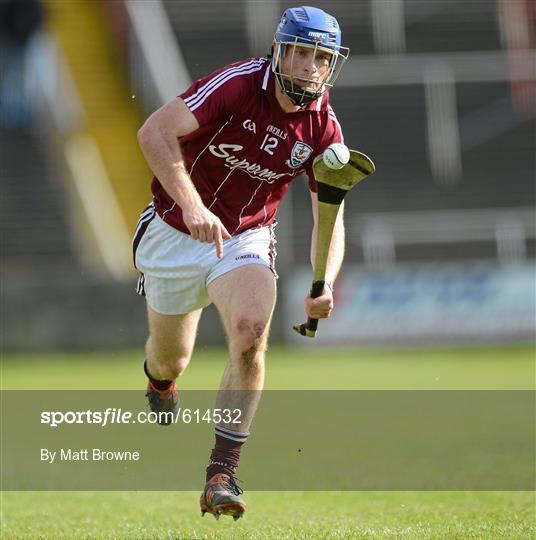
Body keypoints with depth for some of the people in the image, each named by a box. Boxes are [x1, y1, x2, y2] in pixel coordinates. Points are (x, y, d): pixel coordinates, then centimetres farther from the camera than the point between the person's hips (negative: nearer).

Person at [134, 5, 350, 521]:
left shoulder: (323, 130, -10)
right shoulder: (236, 84, -23)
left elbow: (330, 218, -6)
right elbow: (154, 132, -31)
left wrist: (323, 284, -25)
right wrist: (192, 206, -42)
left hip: (245, 240, 2)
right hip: (175, 233, -1)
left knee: (251, 331, -27)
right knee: (170, 360, 11)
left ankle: (222, 474, -23)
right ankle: (160, 382, 53)